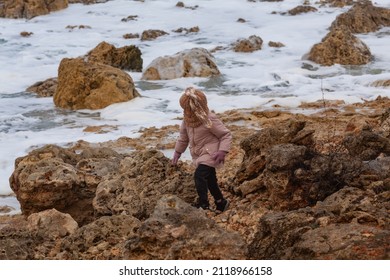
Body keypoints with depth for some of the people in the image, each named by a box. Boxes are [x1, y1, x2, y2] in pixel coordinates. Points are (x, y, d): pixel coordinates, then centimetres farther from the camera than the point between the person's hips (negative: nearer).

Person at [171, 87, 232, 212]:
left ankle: (203, 204, -18)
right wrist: (178, 151, 17)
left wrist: (222, 151, -25)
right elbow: (183, 137, 15)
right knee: (210, 179, 17)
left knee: (199, 175, -24)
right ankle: (221, 202, 33)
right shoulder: (187, 119, -2)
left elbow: (226, 135, -16)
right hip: (198, 154, 8)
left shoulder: (209, 120, -22)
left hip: (210, 154, -8)